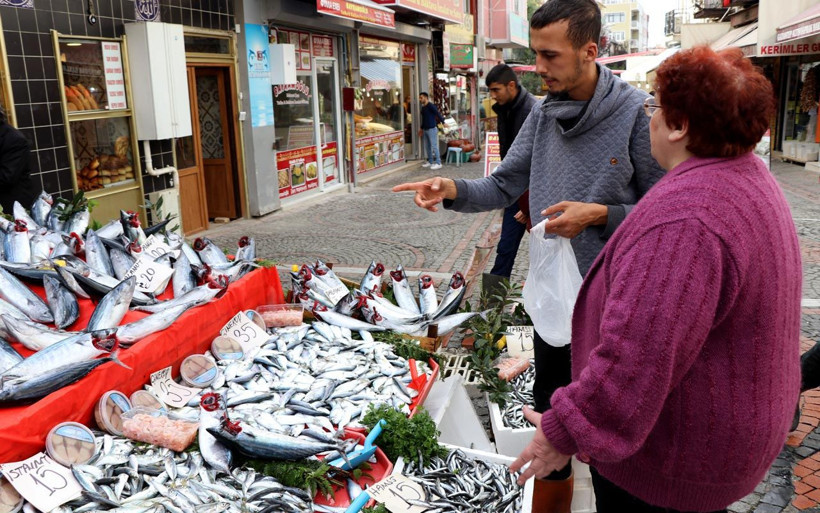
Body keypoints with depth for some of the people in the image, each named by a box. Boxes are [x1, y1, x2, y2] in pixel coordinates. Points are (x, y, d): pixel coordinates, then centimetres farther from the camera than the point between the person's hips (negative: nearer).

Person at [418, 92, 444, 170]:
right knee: (427, 146, 13)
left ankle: (438, 163, -6)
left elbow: (438, 114, -17)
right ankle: (430, 162, 23)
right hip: (426, 129, 9)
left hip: (432, 129, -9)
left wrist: (443, 122, -25)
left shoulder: (430, 106, -10)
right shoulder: (423, 107, 16)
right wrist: (421, 128, 31)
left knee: (434, 146, -9)